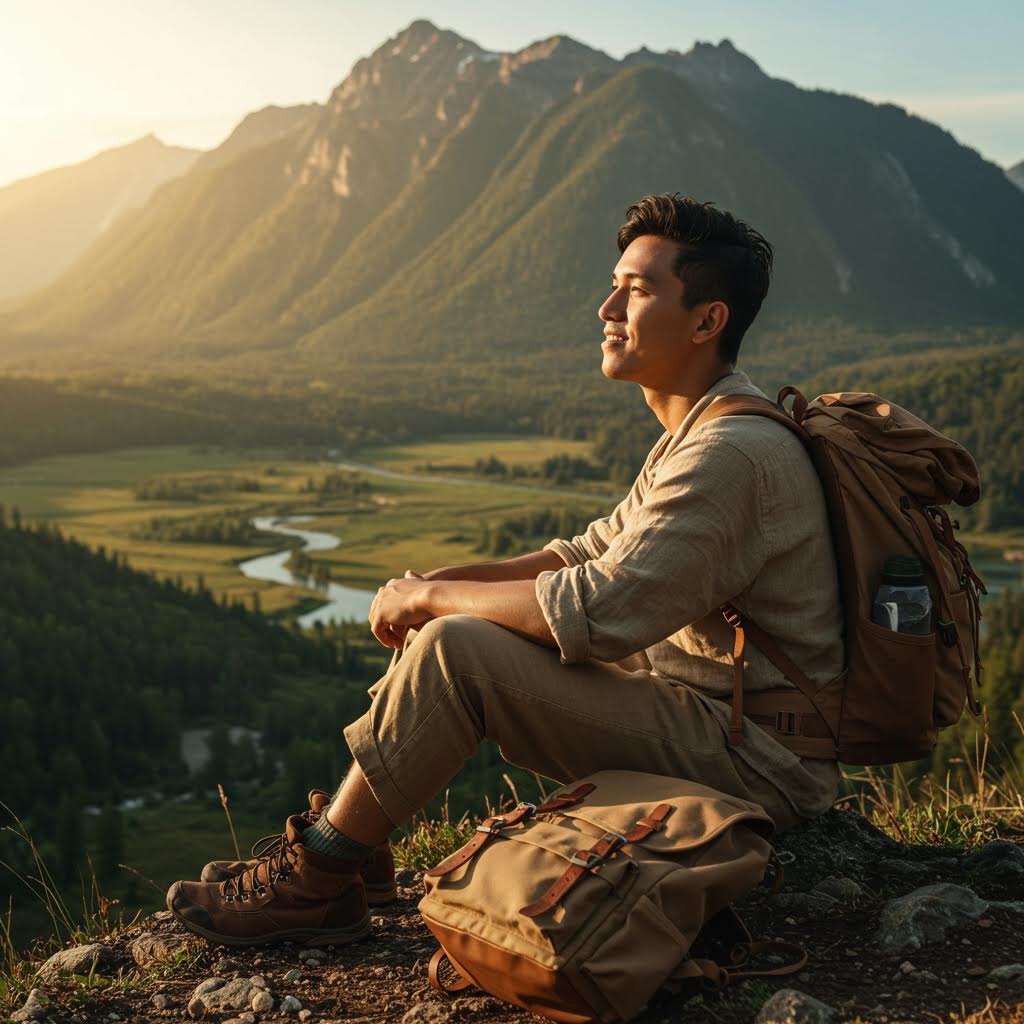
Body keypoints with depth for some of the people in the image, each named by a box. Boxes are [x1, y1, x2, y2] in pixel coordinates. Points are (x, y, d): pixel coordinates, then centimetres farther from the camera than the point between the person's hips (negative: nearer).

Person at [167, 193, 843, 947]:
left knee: (455, 649, -21)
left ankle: (313, 883, -6)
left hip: (753, 762, -10)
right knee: (441, 623, 9)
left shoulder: (733, 453, -21)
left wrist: (434, 596, -12)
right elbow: (595, 554, 16)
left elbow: (594, 612, -26)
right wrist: (443, 583, 1)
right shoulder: (703, 433, 13)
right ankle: (341, 842, 11)